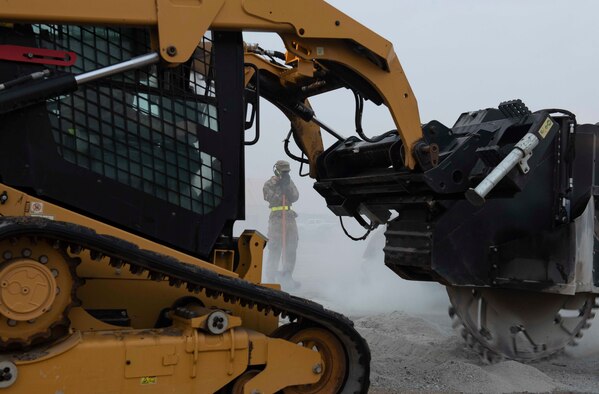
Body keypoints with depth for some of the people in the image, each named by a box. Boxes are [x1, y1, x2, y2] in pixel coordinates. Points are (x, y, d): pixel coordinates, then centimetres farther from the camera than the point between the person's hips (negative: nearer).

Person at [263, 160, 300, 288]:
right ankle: (270, 279, -4)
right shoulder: (270, 183, 1)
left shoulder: (289, 182, 16)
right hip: (276, 217, -6)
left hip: (290, 217, 6)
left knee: (291, 248, 6)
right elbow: (270, 198, -12)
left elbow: (295, 197, 4)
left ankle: (286, 277, 16)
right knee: (275, 248, -9)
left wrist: (287, 187, -9)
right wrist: (280, 188, -15)